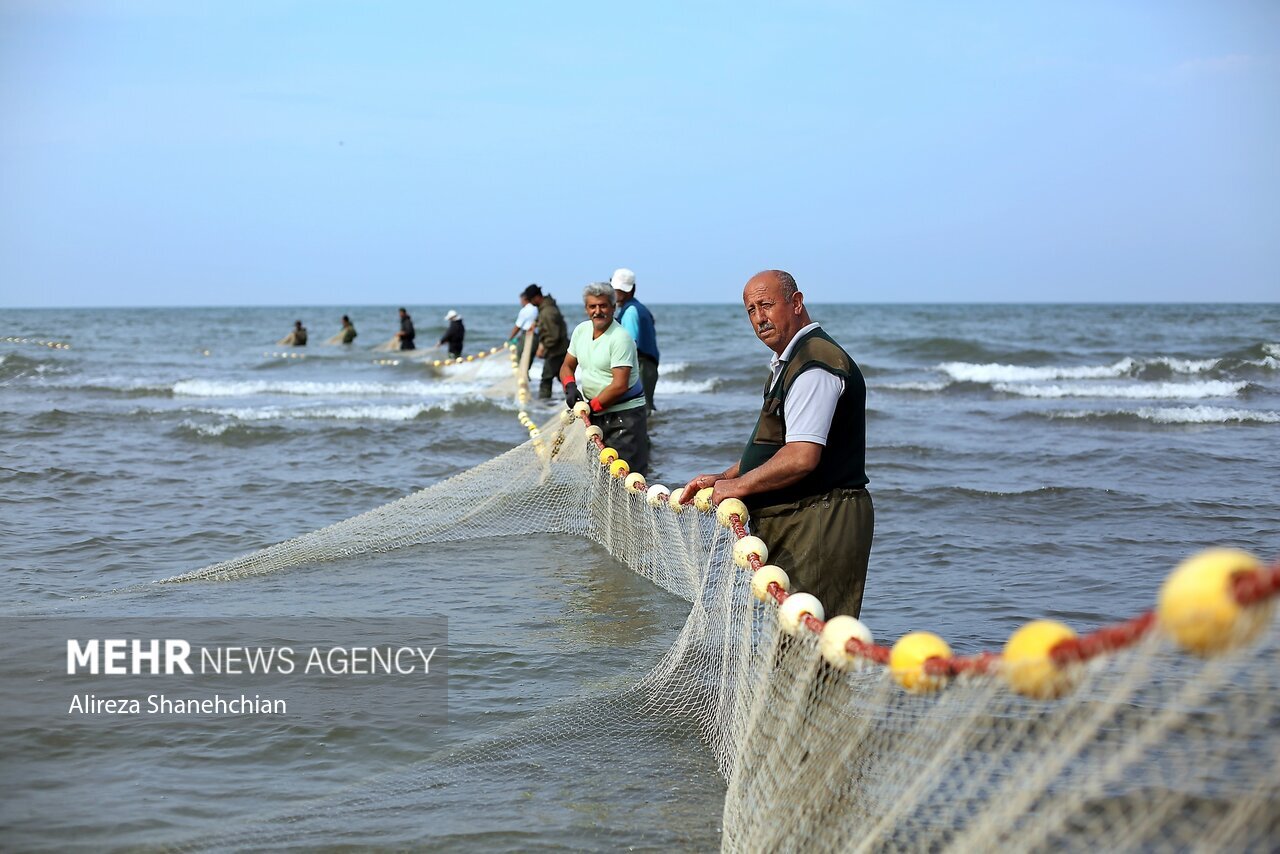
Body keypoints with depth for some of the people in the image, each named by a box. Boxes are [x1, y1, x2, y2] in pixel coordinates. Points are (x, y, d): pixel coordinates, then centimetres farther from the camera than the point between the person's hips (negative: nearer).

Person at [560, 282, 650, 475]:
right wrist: (570, 386, -5)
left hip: (625, 415, -8)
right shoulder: (581, 330, 7)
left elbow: (620, 386, -21)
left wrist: (591, 407, -15)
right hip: (595, 414, 8)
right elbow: (567, 366, 17)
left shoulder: (620, 338, -16)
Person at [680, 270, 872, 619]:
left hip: (821, 523, -11)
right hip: (793, 522, 11)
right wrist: (721, 479, 16)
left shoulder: (815, 365, -16)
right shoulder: (787, 363, 19)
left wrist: (738, 486, -12)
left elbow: (802, 457, -24)